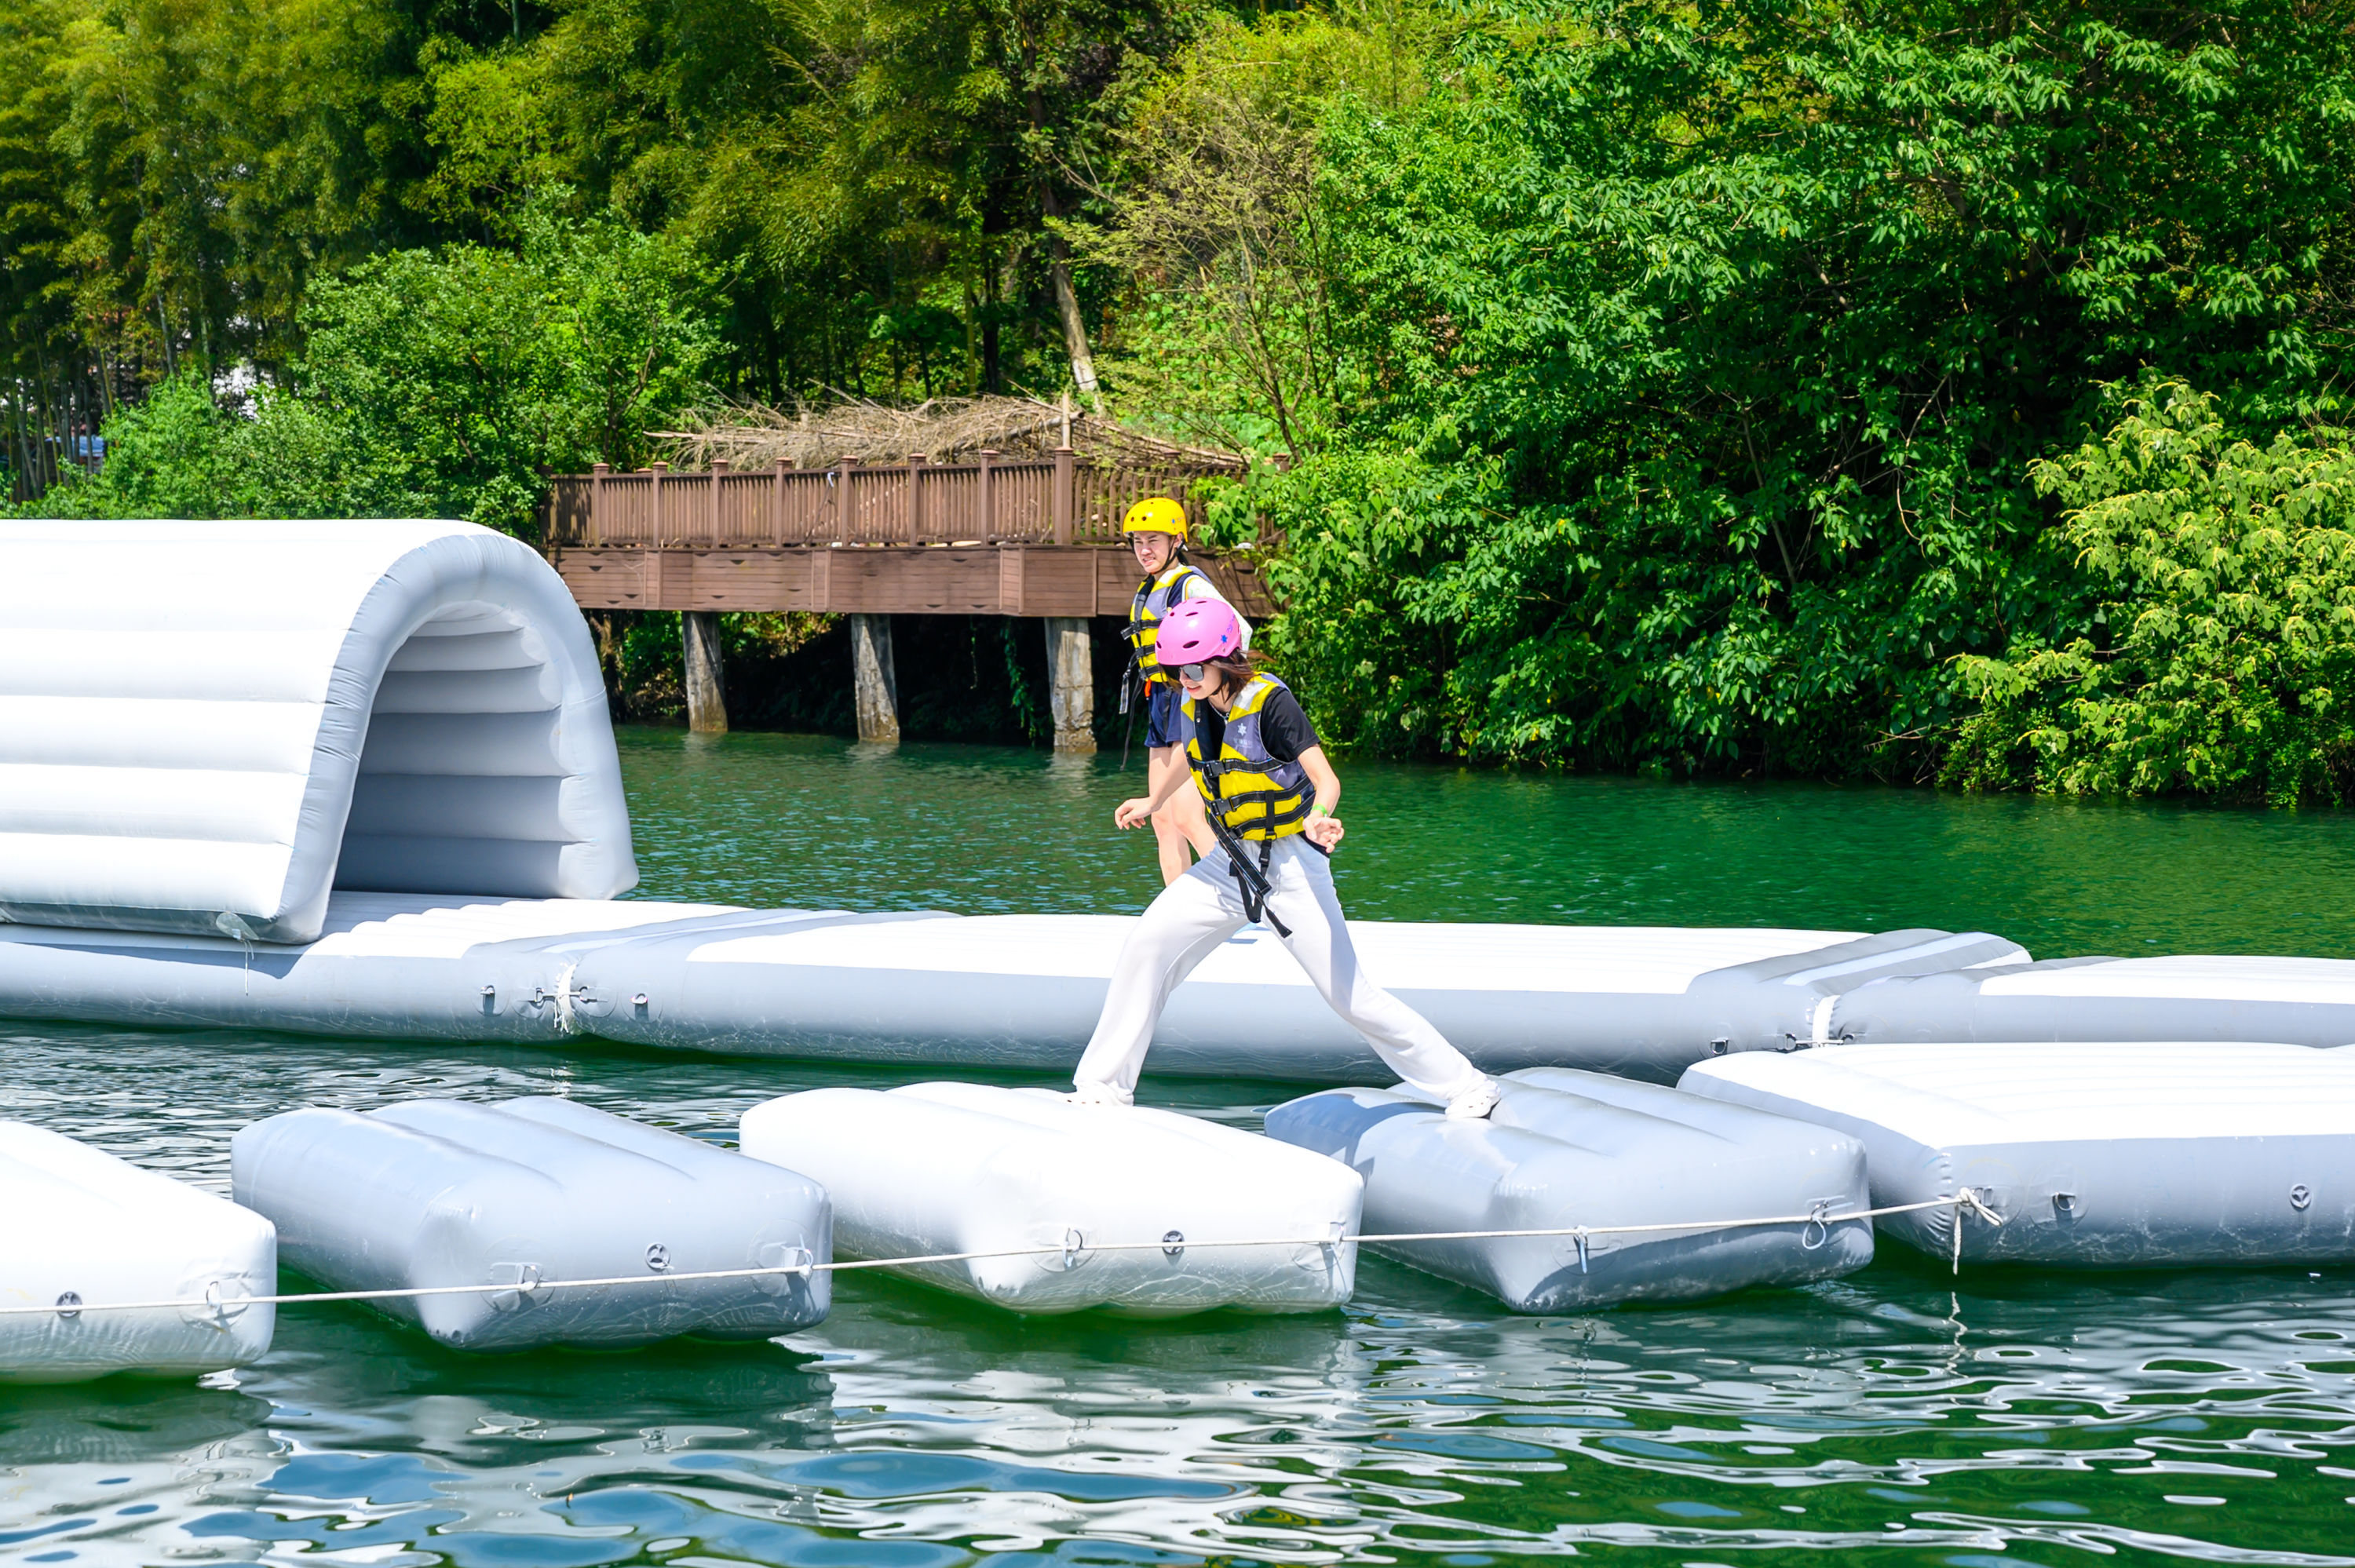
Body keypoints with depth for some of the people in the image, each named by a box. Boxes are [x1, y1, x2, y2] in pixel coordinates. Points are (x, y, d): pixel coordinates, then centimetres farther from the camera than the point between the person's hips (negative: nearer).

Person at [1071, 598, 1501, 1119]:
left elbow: (1325, 778, -30)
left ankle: (1464, 1085, 2)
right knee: (1145, 946, -3)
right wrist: (1153, 802, 33)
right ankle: (1104, 1085, 9)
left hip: (1289, 865, -7)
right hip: (1230, 863, 7)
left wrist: (1318, 818, -51)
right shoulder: (1193, 706, 0)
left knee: (1348, 994, -9)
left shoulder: (1269, 701, -21)